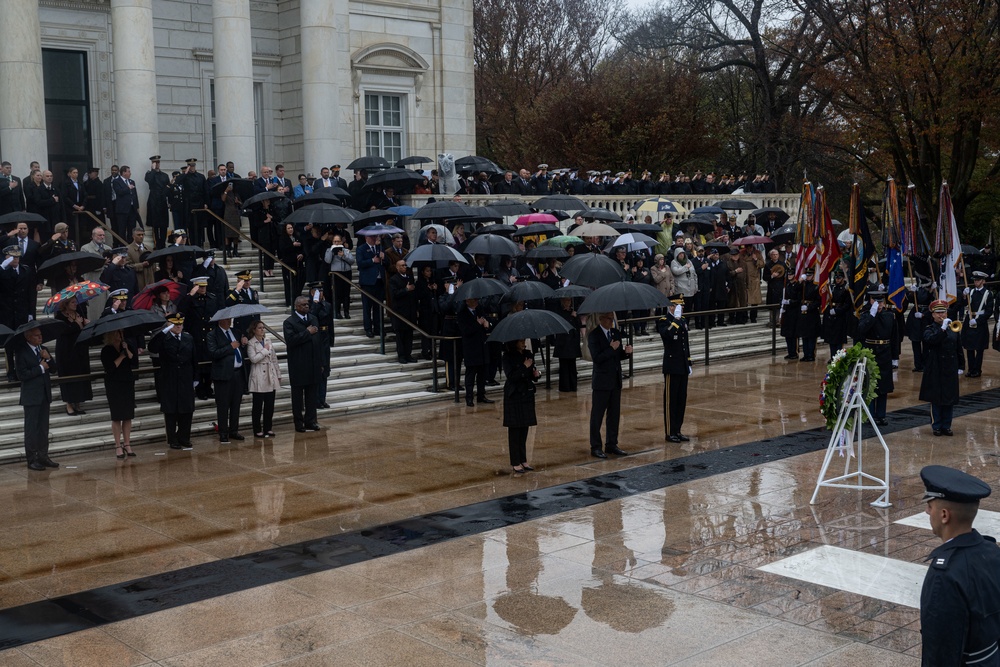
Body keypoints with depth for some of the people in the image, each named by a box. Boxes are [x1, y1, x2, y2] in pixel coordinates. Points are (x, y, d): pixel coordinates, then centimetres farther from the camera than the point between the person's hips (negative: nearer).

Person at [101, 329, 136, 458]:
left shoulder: (126, 345, 7)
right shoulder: (106, 350, -5)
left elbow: (134, 360, -1)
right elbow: (110, 368, -15)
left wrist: (127, 350, -12)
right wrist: (121, 356, -12)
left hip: (128, 384, 4)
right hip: (114, 386, -4)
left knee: (128, 416, 4)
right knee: (117, 417, -2)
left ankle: (126, 444, 11)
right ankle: (118, 446, 4)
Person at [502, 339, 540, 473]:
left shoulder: (528, 355, 7)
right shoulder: (508, 357, -10)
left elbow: (531, 375, 14)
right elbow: (510, 376, -19)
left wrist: (536, 374, -7)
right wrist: (524, 367, -22)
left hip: (527, 395, 6)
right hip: (514, 396, -6)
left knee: (524, 429, 10)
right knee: (514, 430, 0)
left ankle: (523, 460, 18)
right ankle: (515, 463, 7)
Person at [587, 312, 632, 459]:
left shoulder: (616, 333, 9)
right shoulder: (594, 335, -11)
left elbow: (618, 356, 14)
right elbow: (596, 358, -20)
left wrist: (626, 351, -6)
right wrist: (611, 348, -22)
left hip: (616, 380, 7)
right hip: (602, 381, -7)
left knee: (614, 414, 11)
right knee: (597, 415, 0)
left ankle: (611, 445, 21)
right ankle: (595, 447, 7)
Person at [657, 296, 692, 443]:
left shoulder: (683, 321, 13)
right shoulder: (663, 321, -10)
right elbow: (667, 334, -33)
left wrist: (689, 363, 17)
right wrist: (676, 320, -26)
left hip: (682, 367, 7)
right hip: (672, 367, -7)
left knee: (681, 400, 10)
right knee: (671, 400, -1)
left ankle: (677, 431, 19)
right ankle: (669, 432, 7)